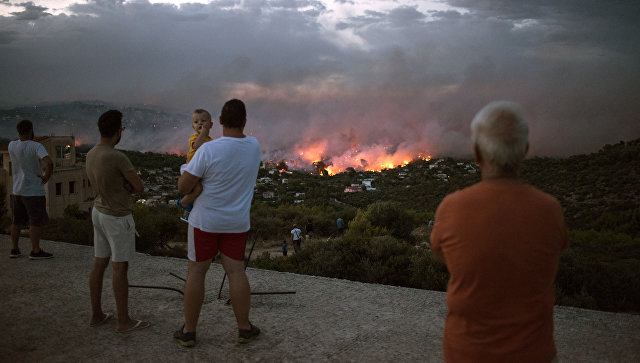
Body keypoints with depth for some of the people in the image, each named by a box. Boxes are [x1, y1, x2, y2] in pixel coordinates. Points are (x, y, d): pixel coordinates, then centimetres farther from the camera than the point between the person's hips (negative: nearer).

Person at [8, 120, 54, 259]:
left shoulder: (11, 145, 0)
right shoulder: (37, 146, -17)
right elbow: (49, 163, -32)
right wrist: (47, 176, -15)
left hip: (17, 190, 7)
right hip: (34, 191, -6)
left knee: (17, 221, 15)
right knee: (36, 222, 0)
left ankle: (14, 249, 21)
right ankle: (36, 251, 4)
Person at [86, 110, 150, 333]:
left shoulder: (90, 155, 4)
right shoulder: (118, 158, -24)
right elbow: (139, 187, -16)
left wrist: (125, 186, -4)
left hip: (99, 212, 9)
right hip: (117, 218, -9)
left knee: (99, 264, 14)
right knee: (120, 268, 0)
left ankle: (96, 315, 24)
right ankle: (124, 321, 9)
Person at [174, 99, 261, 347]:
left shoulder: (208, 150, -20)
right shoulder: (254, 146, -4)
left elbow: (183, 186, -16)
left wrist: (195, 179, 5)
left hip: (206, 219, -3)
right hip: (236, 223, 3)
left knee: (196, 272, 8)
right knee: (236, 273, 9)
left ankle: (188, 331, 16)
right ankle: (244, 329, 15)